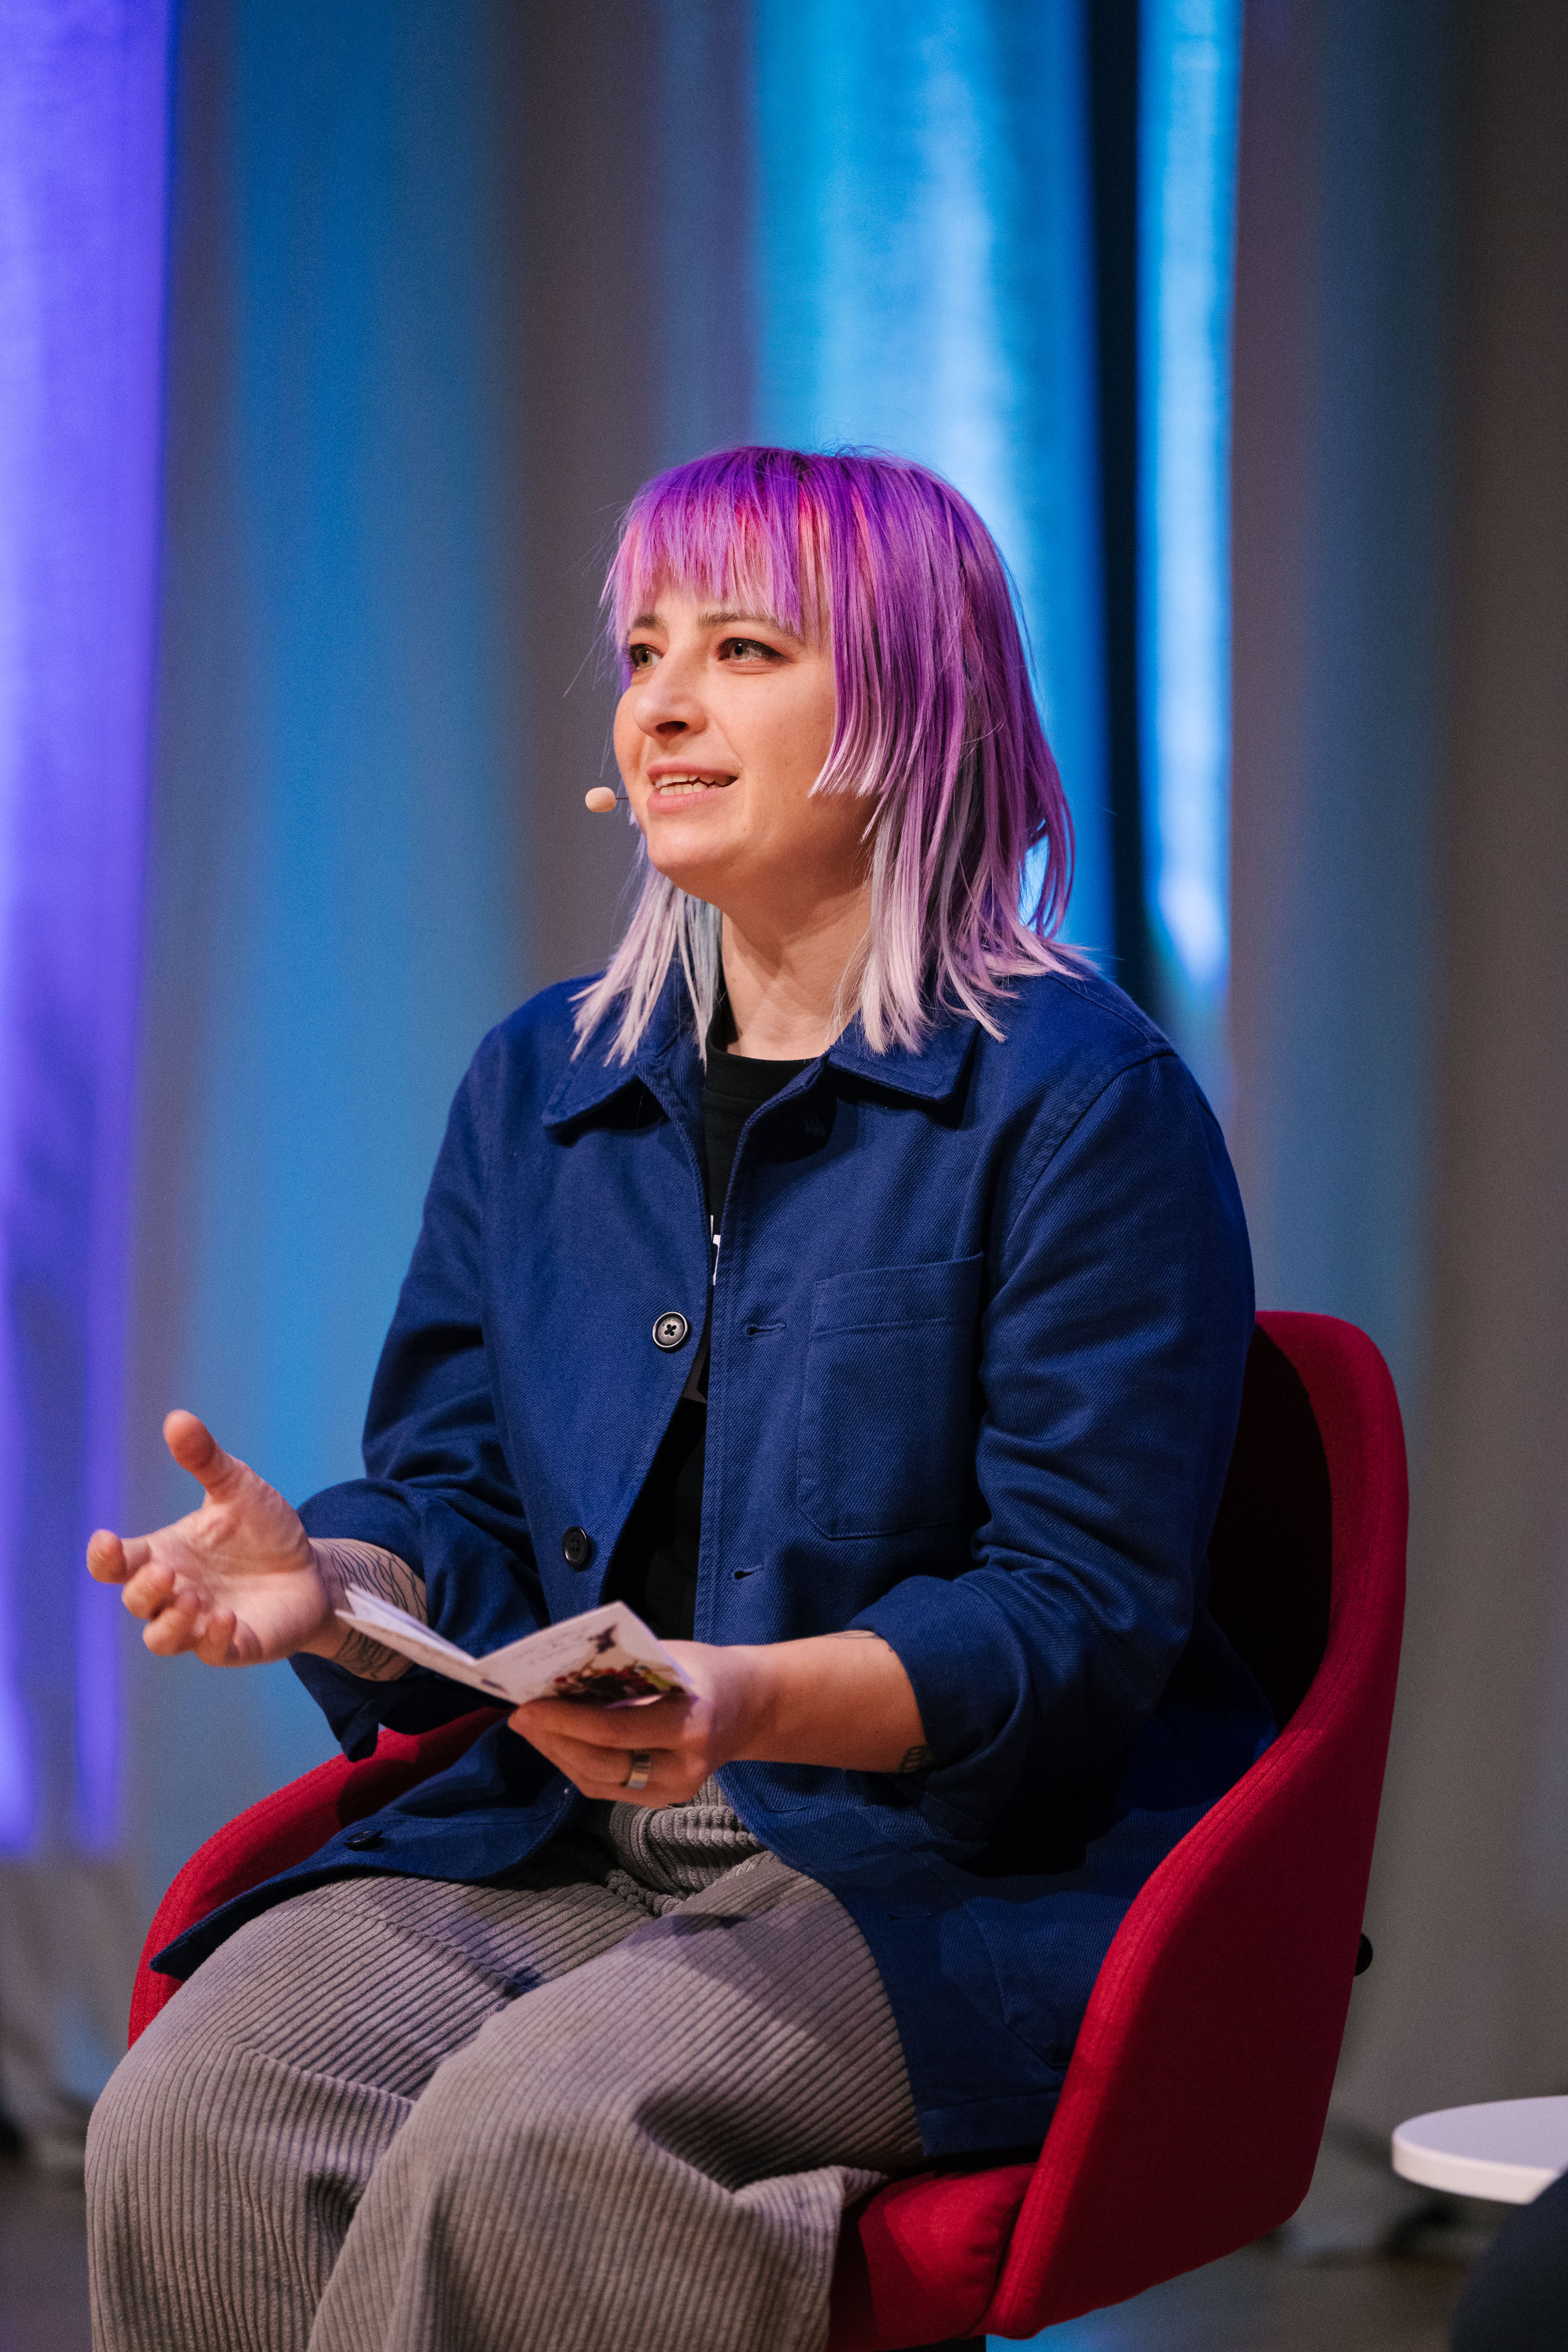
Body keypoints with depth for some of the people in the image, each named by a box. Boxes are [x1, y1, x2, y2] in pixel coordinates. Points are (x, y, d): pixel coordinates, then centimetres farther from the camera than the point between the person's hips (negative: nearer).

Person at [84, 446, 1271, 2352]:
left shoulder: (1081, 1100, -5)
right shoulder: (540, 1083, 16)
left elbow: (1084, 1617, -11)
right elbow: (462, 1520, 15)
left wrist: (752, 1699, -28)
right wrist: (329, 1579, -10)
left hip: (961, 1867, -5)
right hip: (559, 1842, 6)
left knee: (521, 2136, -33)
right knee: (188, 2126, -22)